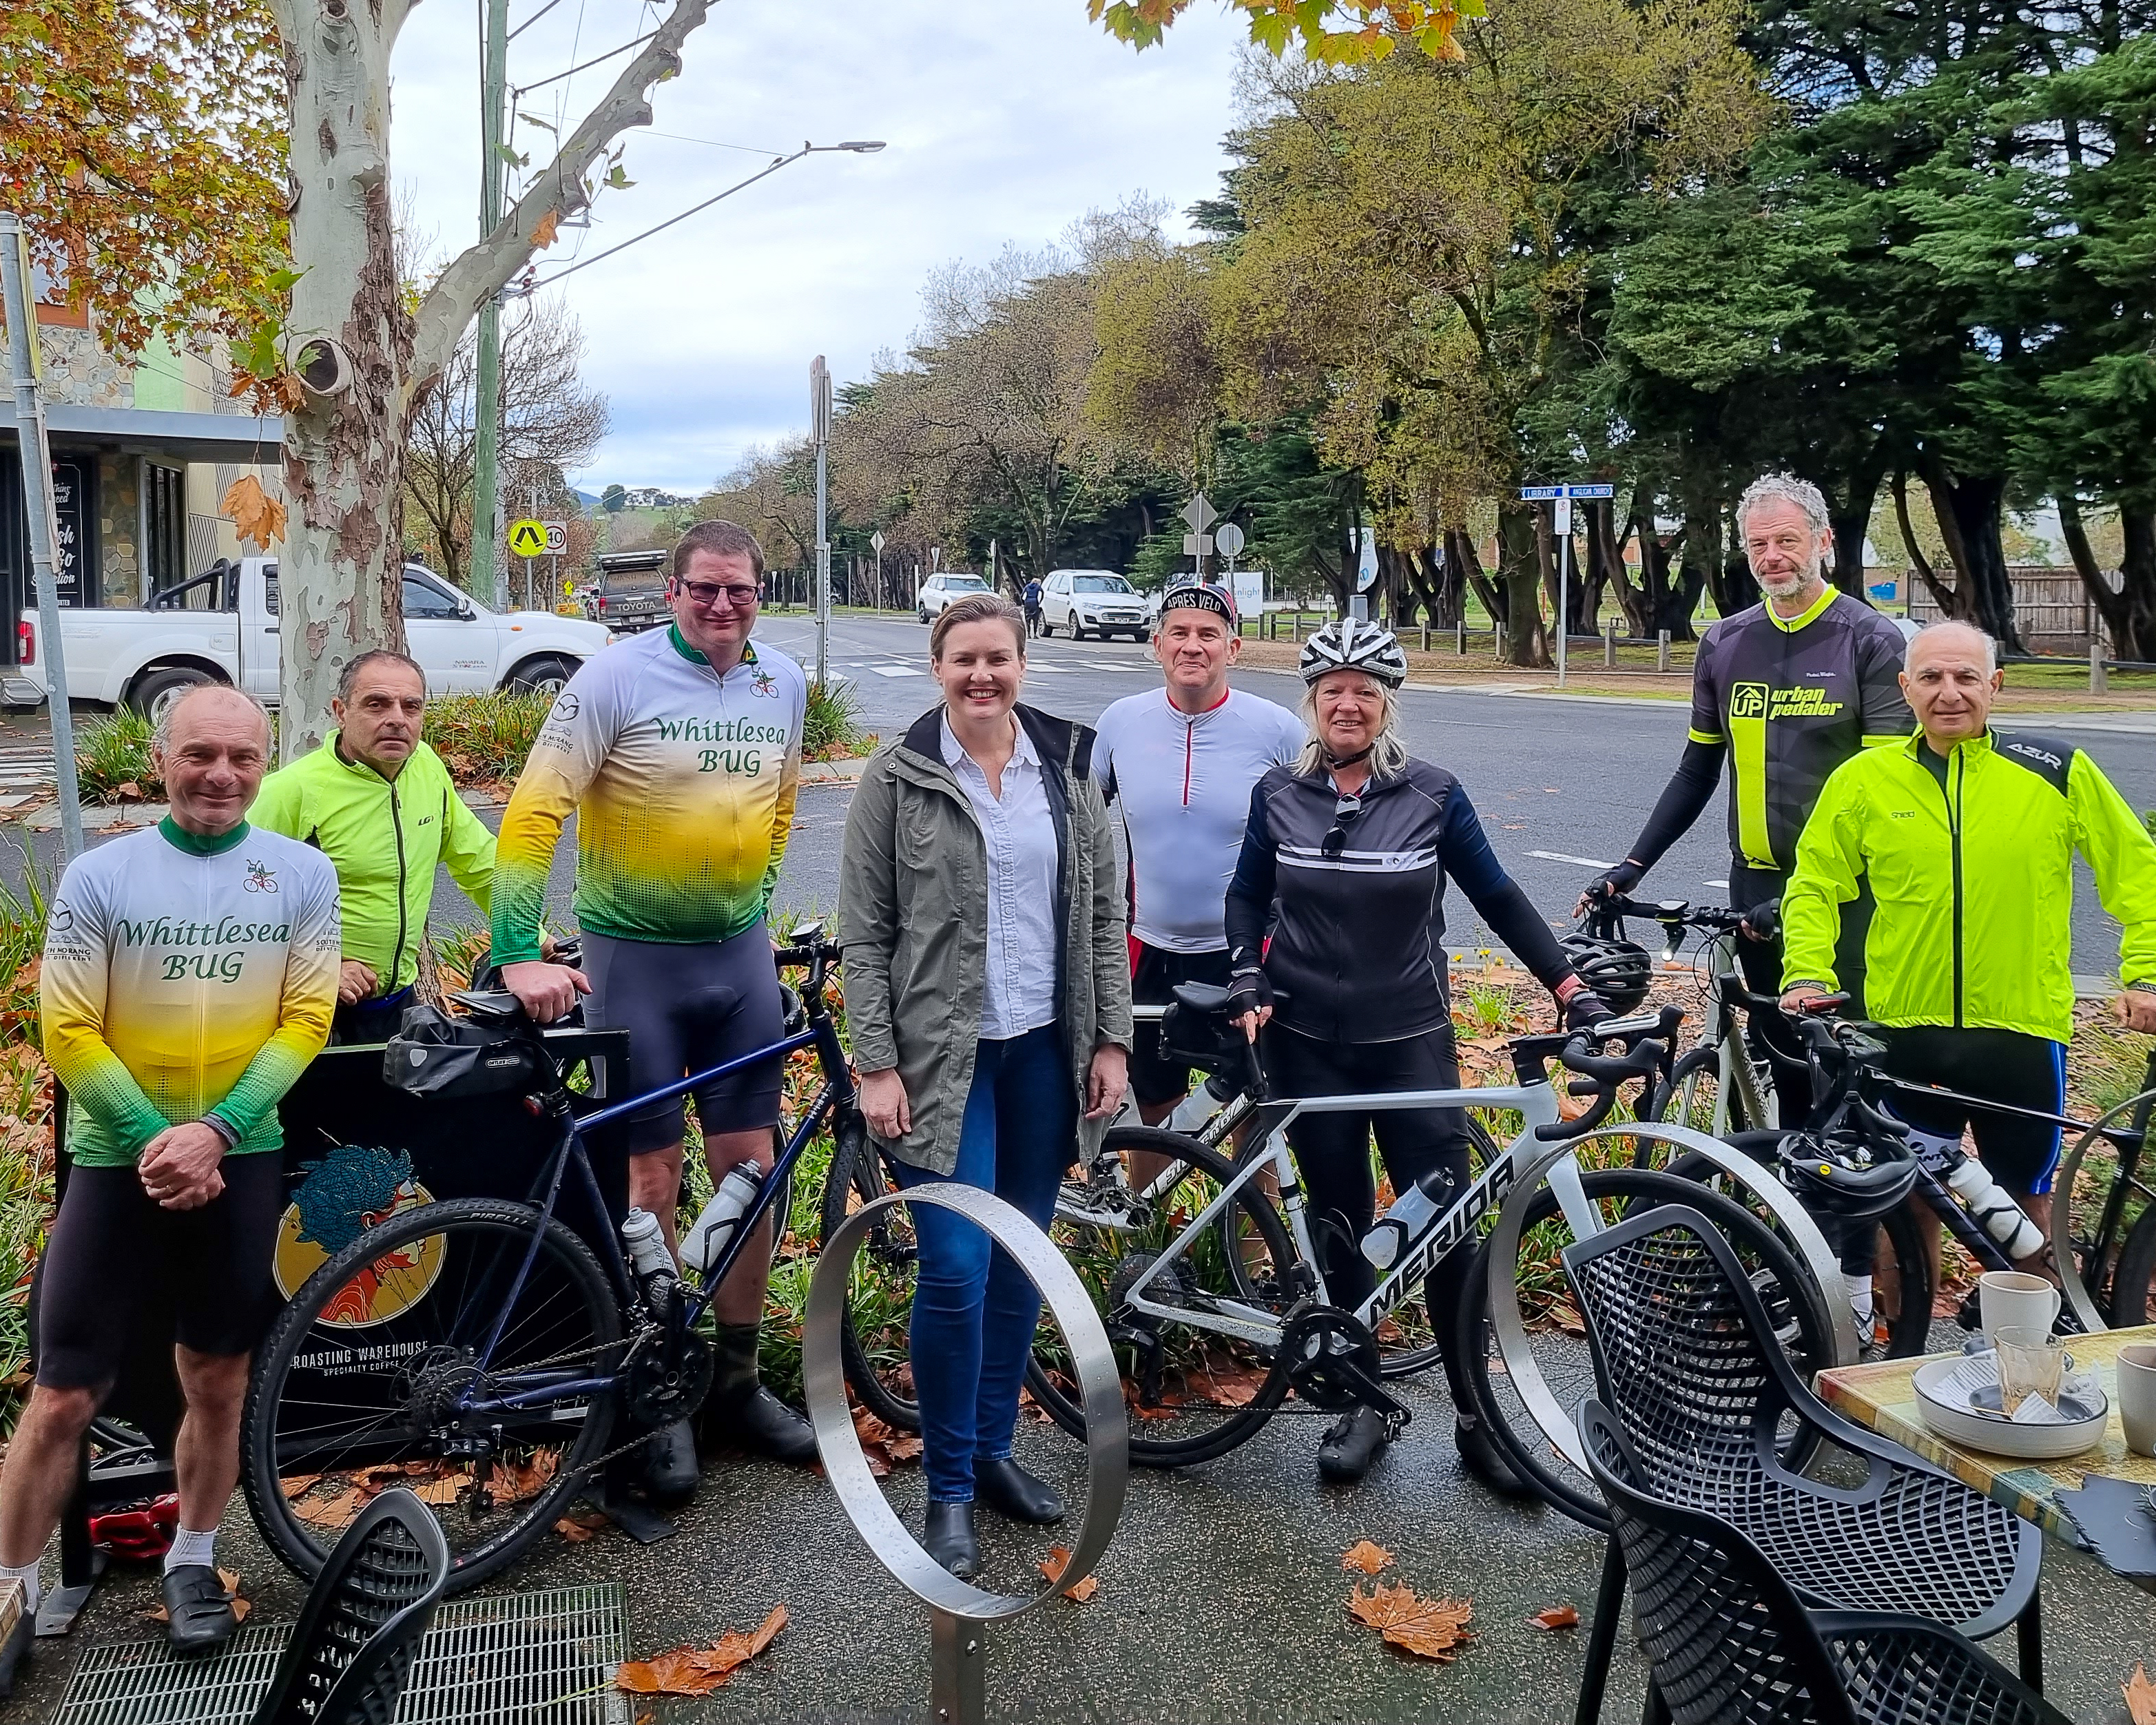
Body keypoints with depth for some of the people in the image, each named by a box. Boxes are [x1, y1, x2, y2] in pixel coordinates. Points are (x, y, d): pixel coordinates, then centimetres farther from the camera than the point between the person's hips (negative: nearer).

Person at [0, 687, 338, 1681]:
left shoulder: (303, 873, -1)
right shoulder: (98, 876, -5)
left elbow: (306, 1018, -4)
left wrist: (215, 1132, -14)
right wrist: (156, 1142, -15)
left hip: (242, 1163, 1)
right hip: (121, 1164, -1)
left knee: (217, 1384, 12)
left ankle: (191, 1565, 31)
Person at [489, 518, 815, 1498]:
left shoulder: (782, 684, 5)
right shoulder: (617, 677, -12)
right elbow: (534, 810, -16)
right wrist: (519, 954, -22)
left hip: (740, 956, 5)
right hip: (635, 958, -4)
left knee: (750, 1168, 8)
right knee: (651, 1178, 1)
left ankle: (735, 1380, 24)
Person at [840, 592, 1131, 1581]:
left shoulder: (1066, 769, 5)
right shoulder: (898, 778, -4)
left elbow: (1103, 914, 8)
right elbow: (864, 935, -5)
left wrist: (1111, 1041, 4)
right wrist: (876, 1065, -10)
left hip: (1044, 1049, 4)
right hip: (942, 1053, -4)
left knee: (1021, 1262, 12)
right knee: (955, 1268, -8)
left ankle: (992, 1449, 29)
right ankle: (948, 1487, 9)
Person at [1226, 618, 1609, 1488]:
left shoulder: (1432, 794, -3)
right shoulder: (1279, 795, 1)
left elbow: (1497, 896, 1)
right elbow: (1247, 894, 12)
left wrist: (1574, 990, -5)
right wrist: (1247, 981, -3)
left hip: (1412, 1040, -1)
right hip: (1310, 1043, 1)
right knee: (1339, 1222, 8)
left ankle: (1477, 1415, 10)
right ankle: (1364, 1402, 22)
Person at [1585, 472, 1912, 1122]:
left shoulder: (1871, 641, -5)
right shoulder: (1724, 644, 8)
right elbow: (1697, 771, 14)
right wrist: (1633, 865, 5)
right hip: (1756, 886, 4)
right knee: (1784, 1056, 11)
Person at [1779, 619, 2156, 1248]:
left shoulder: (2057, 772, -2)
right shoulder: (1864, 780, 1)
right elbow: (1814, 884, 9)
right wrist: (1807, 974, -4)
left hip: (2022, 1030, 0)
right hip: (1905, 1032, 1)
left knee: (2026, 1206, 13)